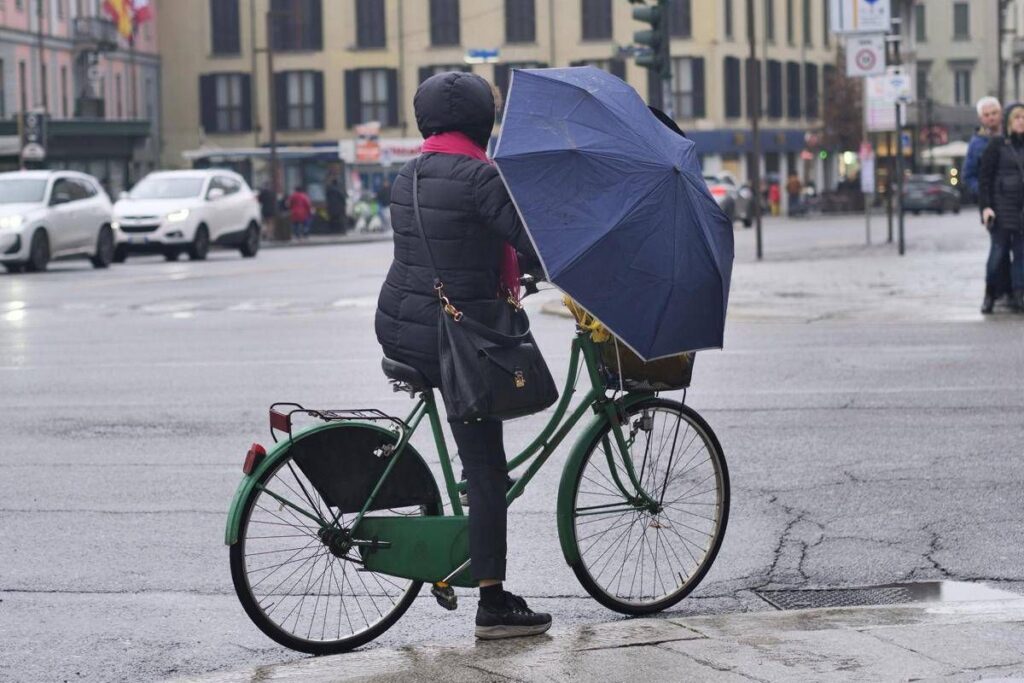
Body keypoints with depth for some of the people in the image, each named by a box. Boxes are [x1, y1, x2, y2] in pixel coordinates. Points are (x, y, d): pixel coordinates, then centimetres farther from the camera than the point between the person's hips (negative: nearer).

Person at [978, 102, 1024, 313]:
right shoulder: (997, 145, -1)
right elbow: (984, 176, -3)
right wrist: (985, 206, -11)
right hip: (1001, 207, -3)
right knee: (998, 252, -4)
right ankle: (990, 294, 10)